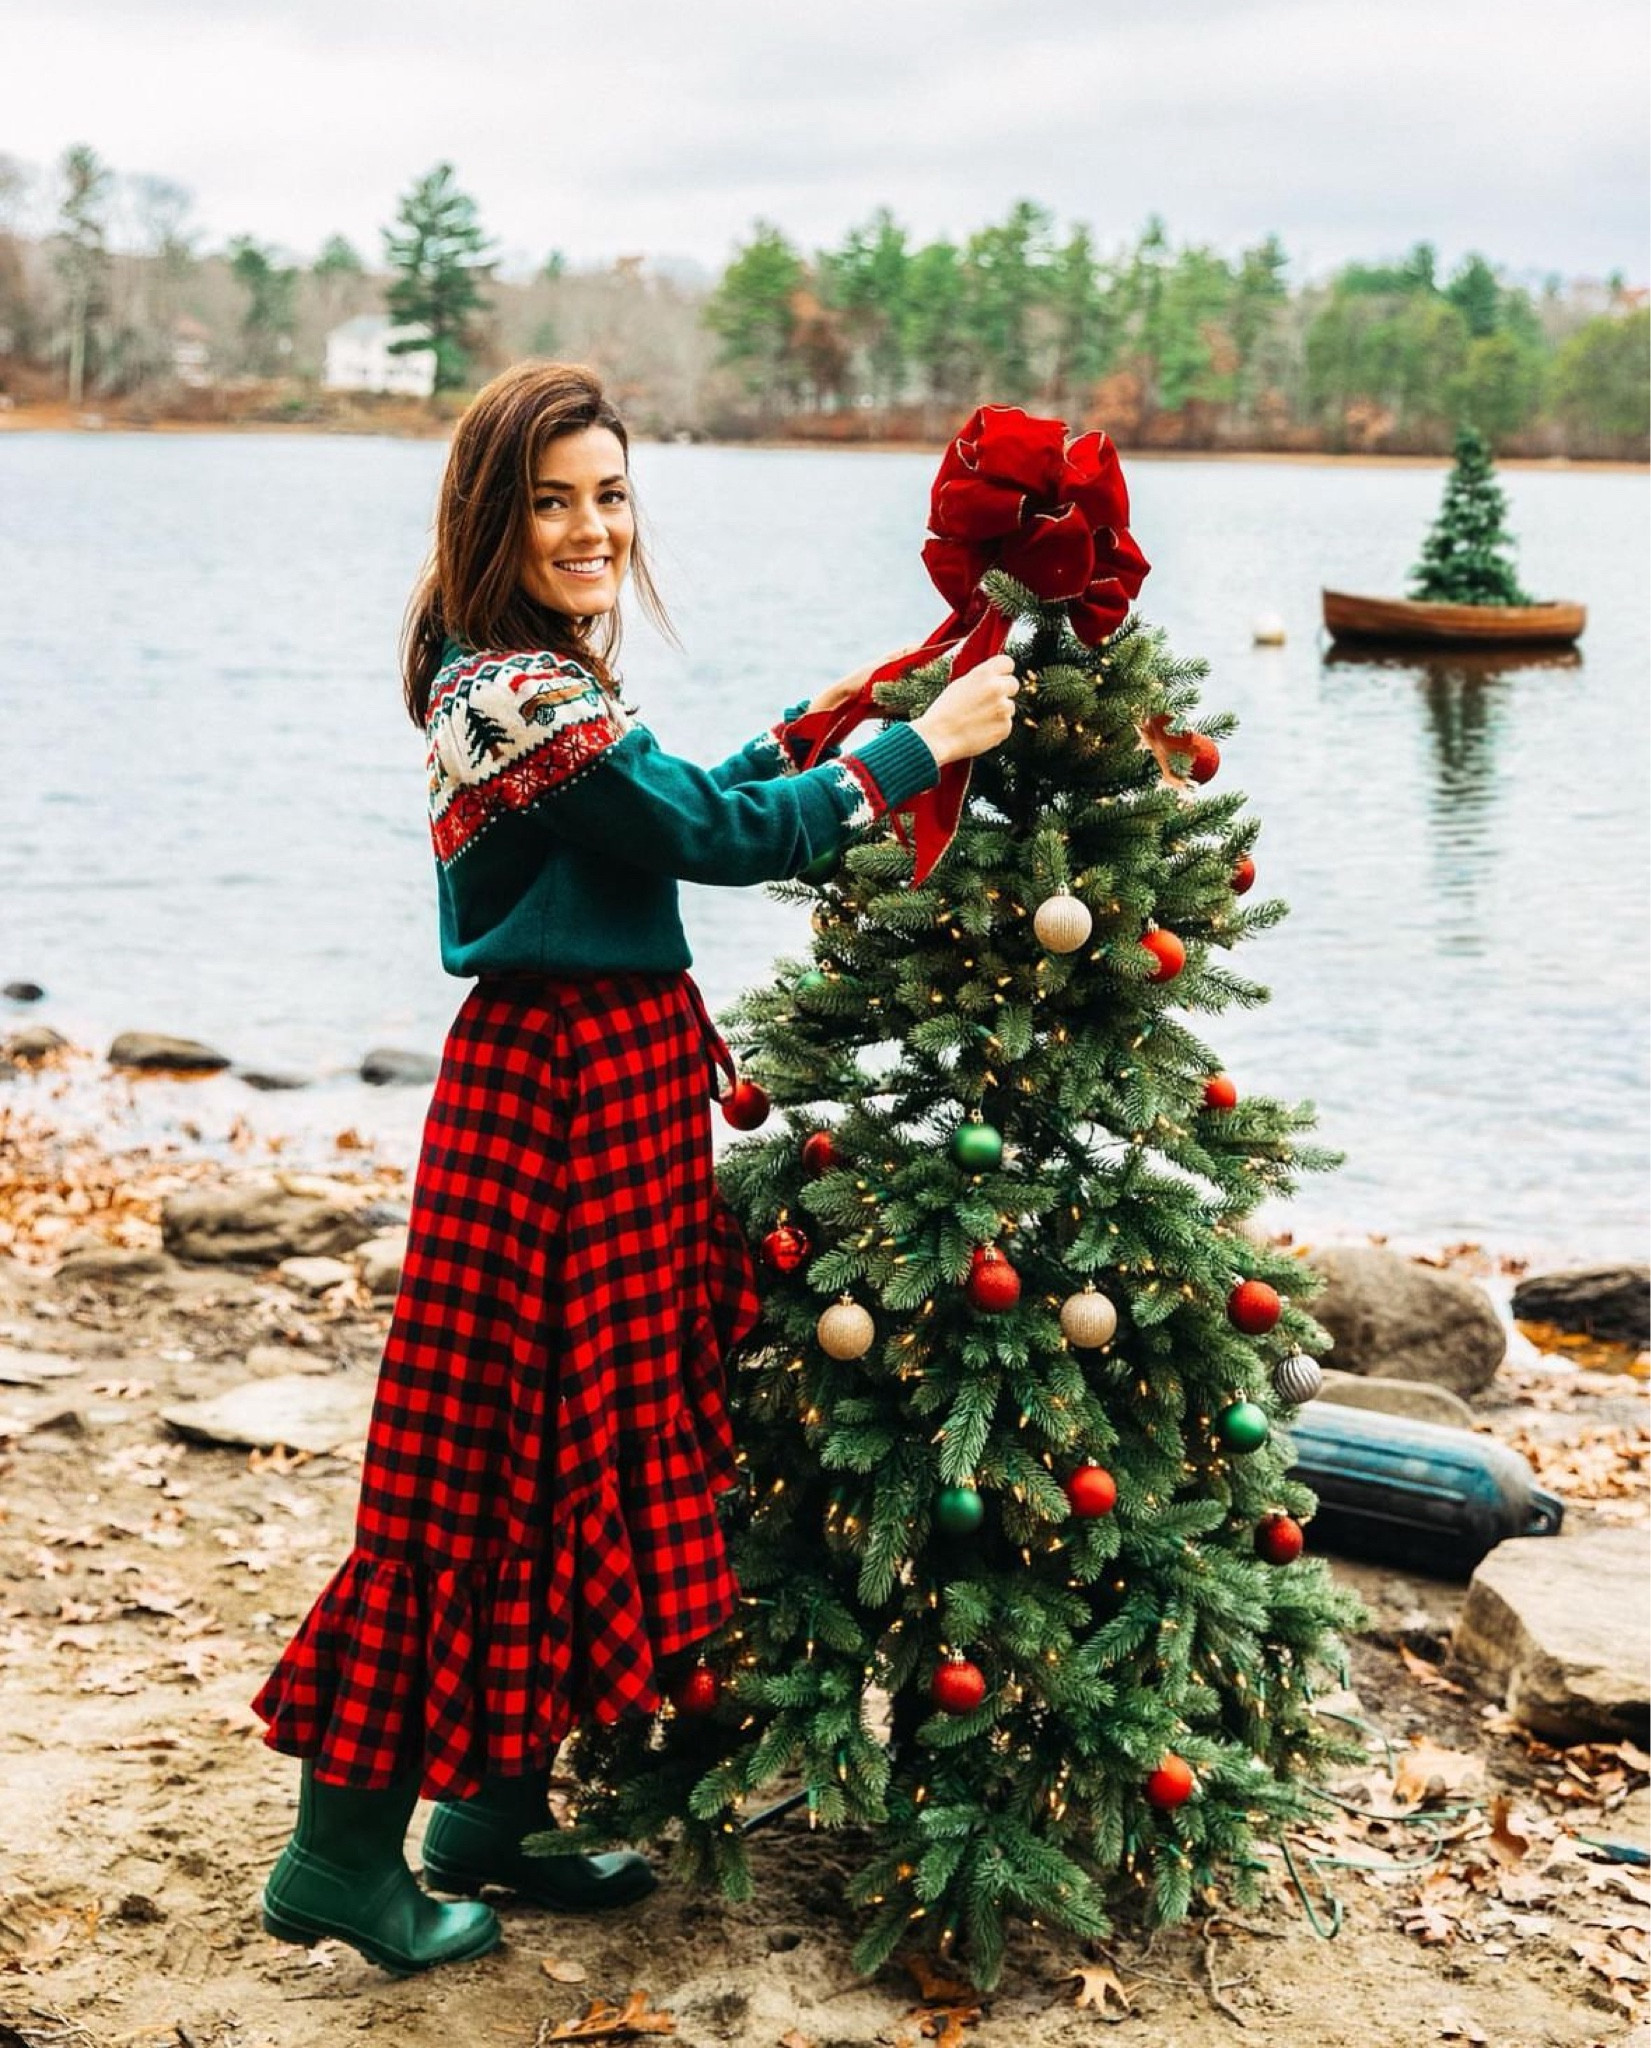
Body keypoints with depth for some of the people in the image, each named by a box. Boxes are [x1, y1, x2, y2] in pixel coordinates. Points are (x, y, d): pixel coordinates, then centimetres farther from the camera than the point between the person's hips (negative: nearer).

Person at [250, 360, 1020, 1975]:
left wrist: (807, 732, 21)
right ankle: (345, 1849, 10)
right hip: (565, 1090, -10)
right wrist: (916, 750, -13)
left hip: (598, 1075, 10)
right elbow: (714, 837, -19)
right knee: (506, 1448, -2)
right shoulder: (519, 694, -19)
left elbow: (667, 808, 21)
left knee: (573, 1445, 15)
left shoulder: (518, 681, 12)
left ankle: (494, 1811, 27)